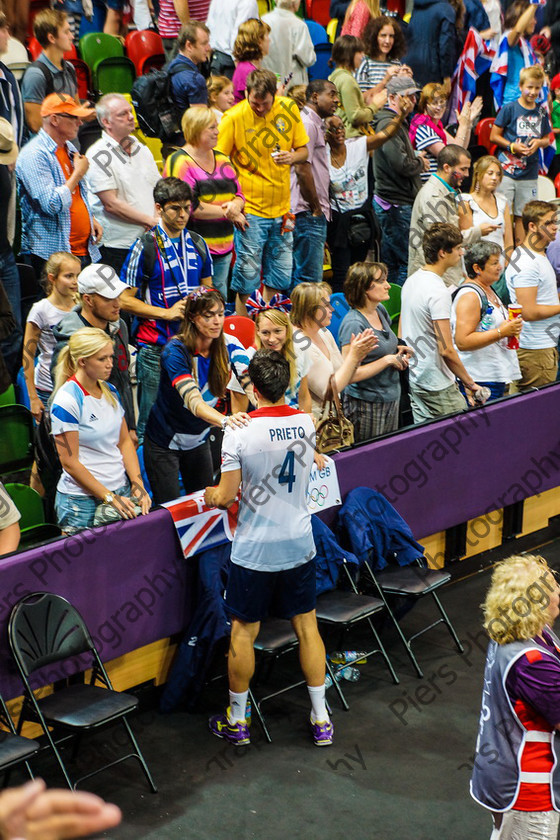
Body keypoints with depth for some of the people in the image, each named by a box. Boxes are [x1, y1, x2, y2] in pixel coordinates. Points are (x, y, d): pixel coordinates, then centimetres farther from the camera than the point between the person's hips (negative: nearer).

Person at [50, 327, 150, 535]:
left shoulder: (110, 391, 9)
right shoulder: (66, 402, -14)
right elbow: (70, 463, -14)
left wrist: (138, 485, -1)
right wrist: (110, 498, -14)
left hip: (121, 490, 6)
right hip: (82, 500, -6)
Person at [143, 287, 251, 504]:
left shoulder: (229, 346, -11)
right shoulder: (175, 351, -26)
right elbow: (192, 400, -39)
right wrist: (224, 420, -58)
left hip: (199, 439, 5)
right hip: (164, 442, -5)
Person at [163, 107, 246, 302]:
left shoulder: (221, 159, 15)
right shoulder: (180, 162, -9)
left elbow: (238, 194, 17)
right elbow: (188, 206, -17)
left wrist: (235, 205, -9)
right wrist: (227, 213, -11)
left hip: (223, 248, 8)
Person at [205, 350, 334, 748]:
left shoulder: (239, 433, -18)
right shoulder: (307, 424, -4)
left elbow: (224, 497, -14)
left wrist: (208, 494, 9)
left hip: (254, 550, -4)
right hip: (300, 545, 4)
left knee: (244, 632, 9)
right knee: (307, 625, 14)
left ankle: (237, 721, 22)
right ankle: (321, 719, 20)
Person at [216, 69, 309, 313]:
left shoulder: (289, 109, 1)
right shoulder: (234, 117, -11)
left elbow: (304, 150, 11)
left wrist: (292, 156, -13)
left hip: (281, 208, 5)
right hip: (250, 209, -4)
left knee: (280, 276, 10)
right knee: (247, 275, -3)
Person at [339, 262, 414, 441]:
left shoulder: (380, 310, 5)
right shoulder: (353, 324, -21)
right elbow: (350, 374, -25)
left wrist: (397, 350, 3)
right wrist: (388, 360, -22)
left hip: (391, 398, 8)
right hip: (366, 405, -8)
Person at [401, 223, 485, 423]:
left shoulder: (411, 281, 8)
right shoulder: (438, 292, -21)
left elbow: (402, 334, 18)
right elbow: (446, 350, -22)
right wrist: (469, 383, -13)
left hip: (414, 378, 9)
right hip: (437, 385, -9)